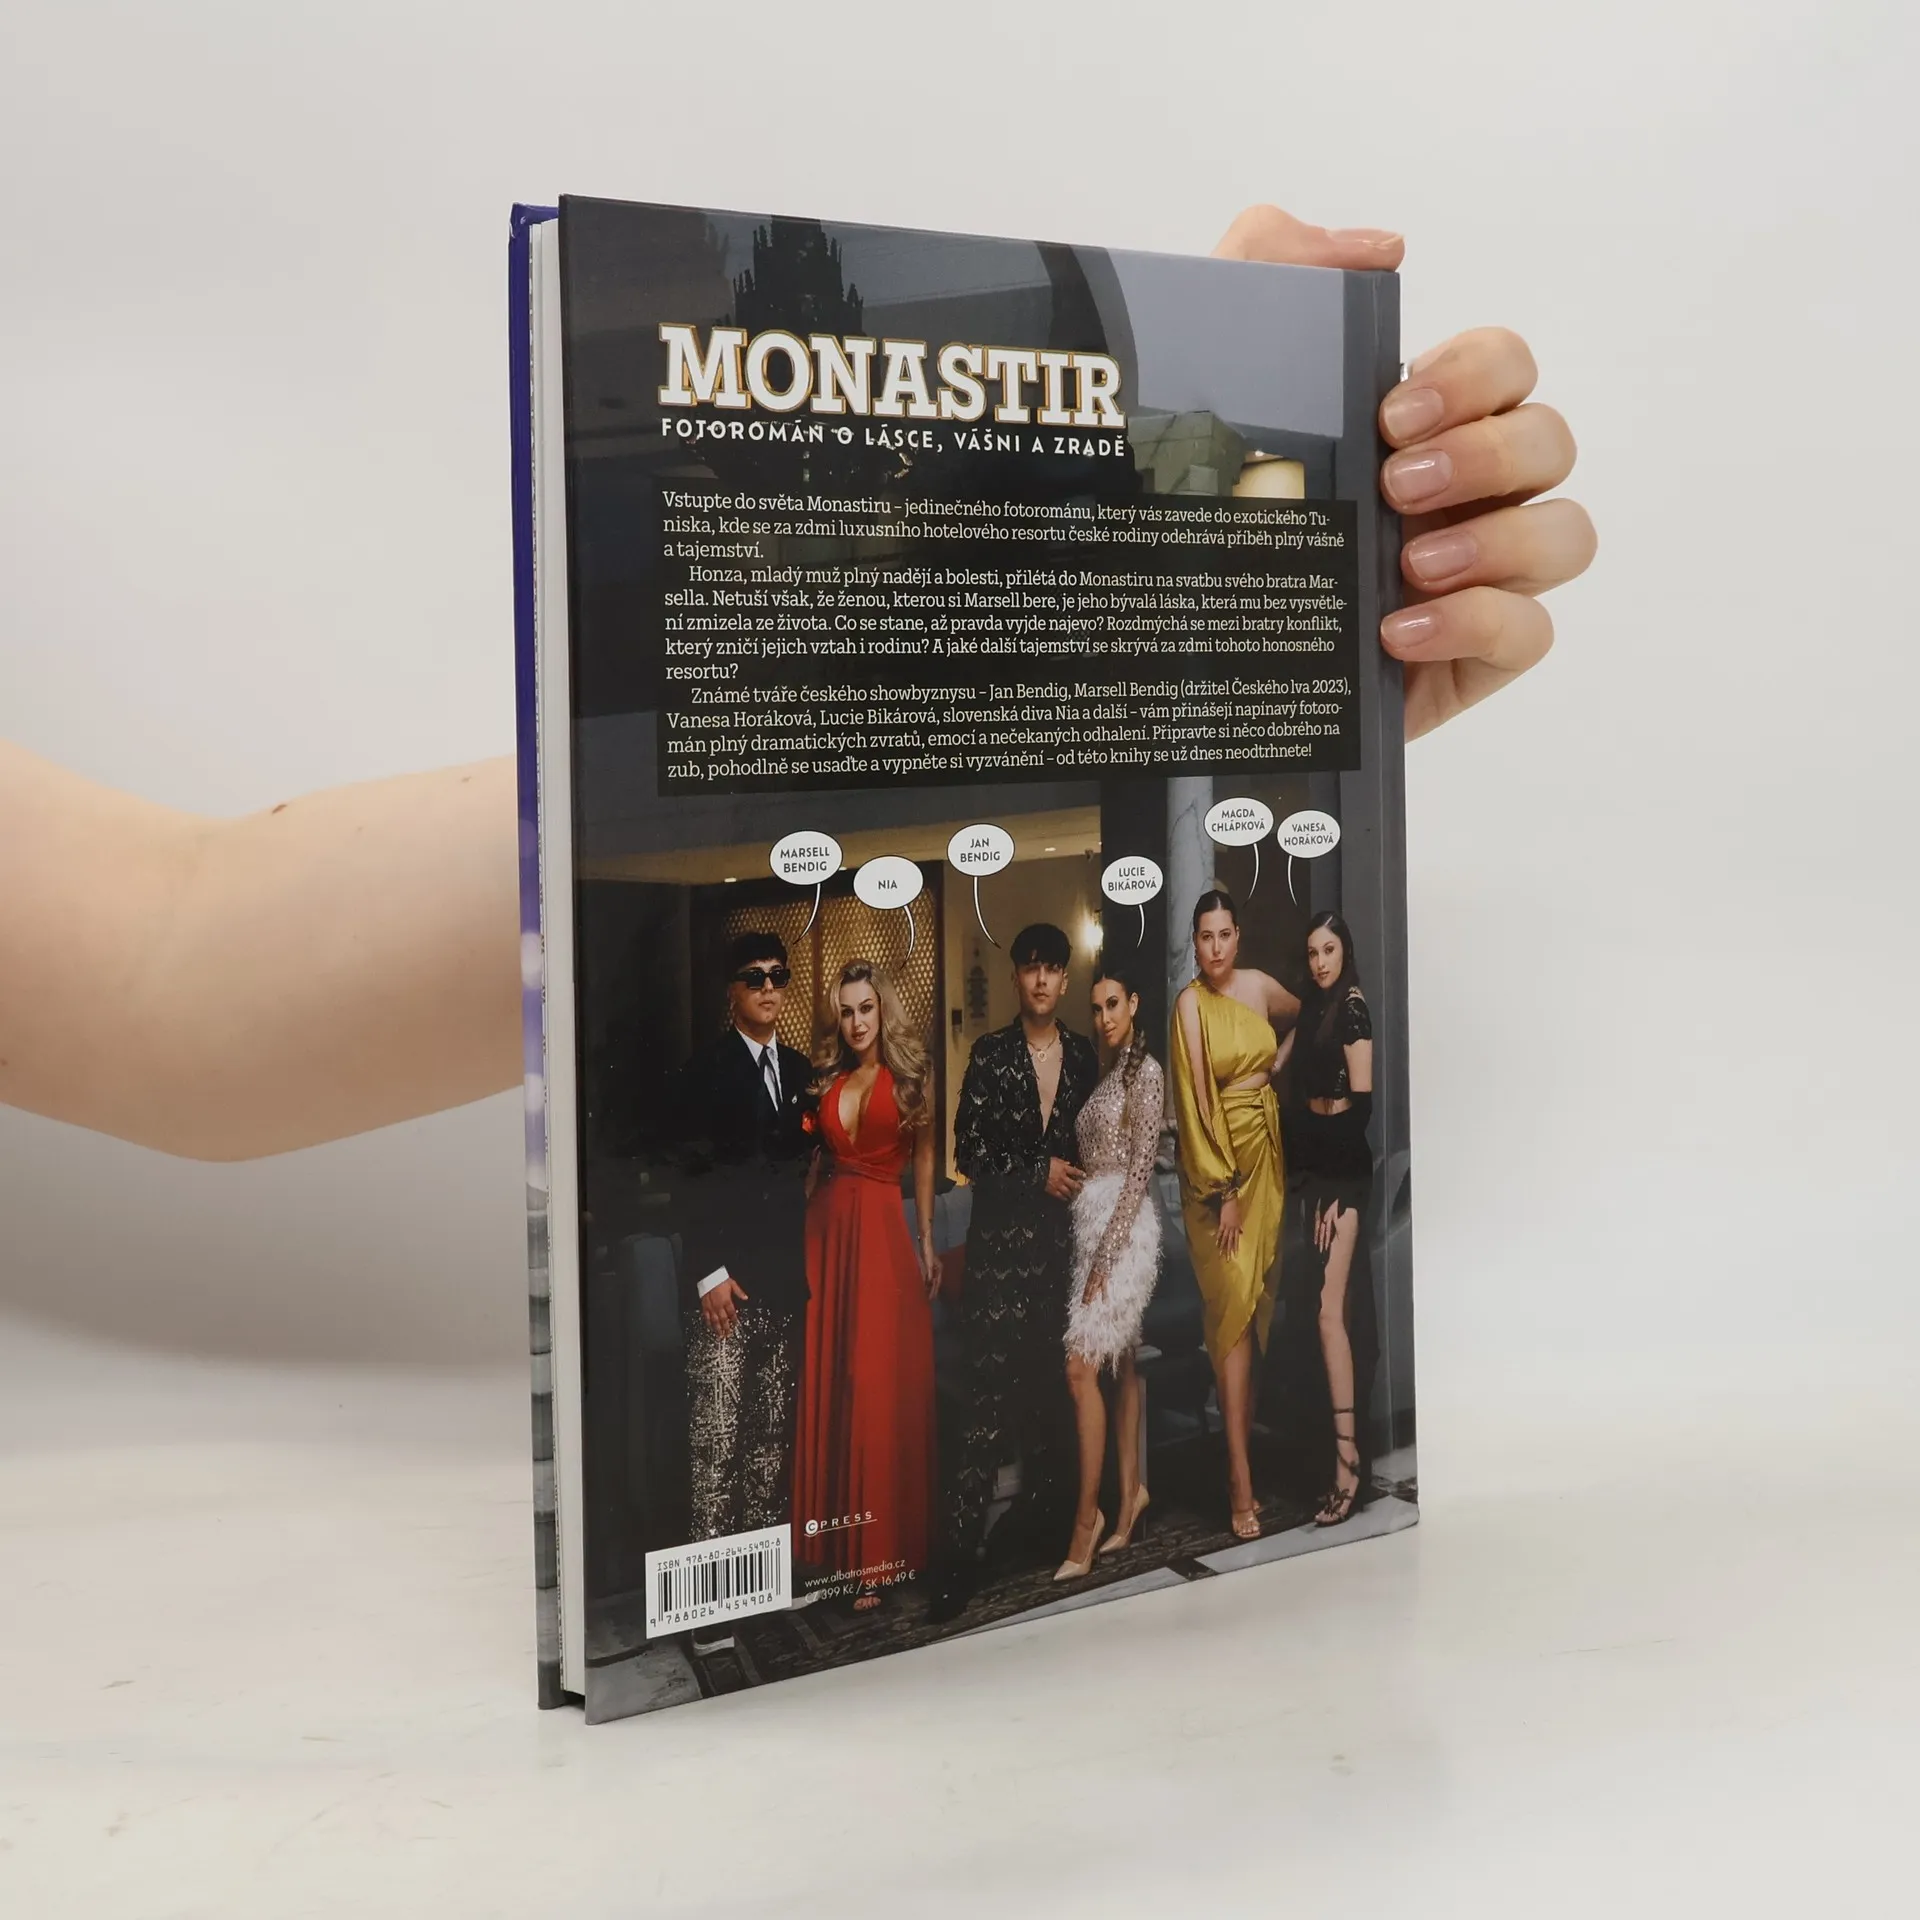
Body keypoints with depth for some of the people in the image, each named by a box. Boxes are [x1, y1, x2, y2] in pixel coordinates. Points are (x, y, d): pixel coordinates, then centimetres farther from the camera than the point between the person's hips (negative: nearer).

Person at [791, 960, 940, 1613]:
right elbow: (814, 1157, 13)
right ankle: (826, 1537, 14)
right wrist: (794, 1230, 6)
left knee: (876, 1387, -4)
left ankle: (875, 1555, 1)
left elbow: (924, 1159, 4)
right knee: (821, 1381, 4)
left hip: (882, 1230, -4)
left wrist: (928, 1242, -1)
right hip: (824, 1228, 4)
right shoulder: (826, 1078, 12)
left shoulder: (909, 1075, 3)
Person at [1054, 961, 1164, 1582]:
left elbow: (1140, 1171, -14)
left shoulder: (1145, 1071, -9)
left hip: (1123, 1227, -8)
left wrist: (1106, 1255, -17)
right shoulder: (1106, 1072, 15)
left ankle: (1088, 1514, -9)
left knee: (1082, 1367, -13)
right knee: (1119, 1362, 12)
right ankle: (1131, 1493, 19)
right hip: (1092, 1224, 8)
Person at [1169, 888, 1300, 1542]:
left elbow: (1302, 1017, 28)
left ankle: (1246, 1432, 16)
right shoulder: (1190, 1004, -12)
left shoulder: (1259, 986, 4)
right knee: (1233, 1303, -9)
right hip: (1215, 1161, -6)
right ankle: (1240, 1477, -9)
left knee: (1259, 1298, 7)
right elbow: (1195, 1101, -15)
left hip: (1265, 1152, 6)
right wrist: (1222, 1191, -16)